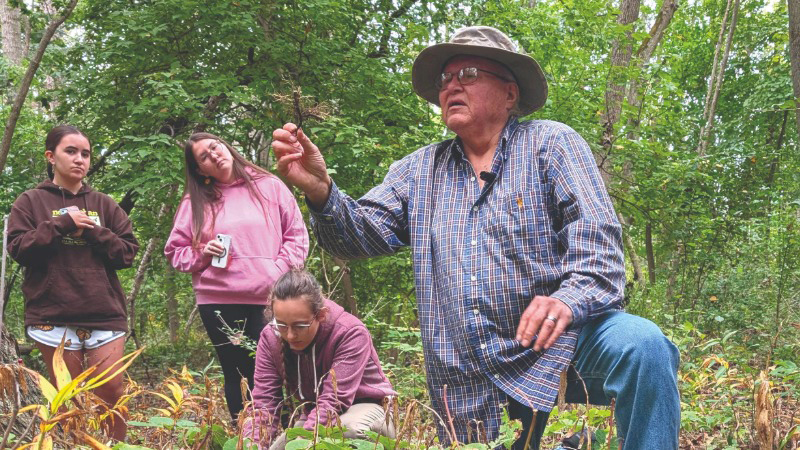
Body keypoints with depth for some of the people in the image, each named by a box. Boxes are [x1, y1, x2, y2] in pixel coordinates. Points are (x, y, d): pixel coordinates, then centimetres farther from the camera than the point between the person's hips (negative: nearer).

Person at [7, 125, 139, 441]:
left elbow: (128, 252, 8)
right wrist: (61, 223, -9)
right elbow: (18, 249, -3)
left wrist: (92, 231, -6)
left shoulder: (104, 205, 14)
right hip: (53, 317, -1)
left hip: (105, 314, 2)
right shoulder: (31, 202, 8)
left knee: (111, 392, -5)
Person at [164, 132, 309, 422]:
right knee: (235, 374, 7)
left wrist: (280, 271, -5)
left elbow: (297, 234, 8)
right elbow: (174, 250, 14)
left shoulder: (269, 186, 7)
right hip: (218, 301, 1)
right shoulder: (195, 200, 10)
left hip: (268, 299, -1)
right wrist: (201, 254, -6)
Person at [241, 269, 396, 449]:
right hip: (313, 411, 6)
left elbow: (333, 400, -36)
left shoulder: (351, 333, -30)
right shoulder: (270, 338, -15)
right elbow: (264, 402, -20)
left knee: (349, 430, -38)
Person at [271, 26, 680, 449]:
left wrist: (567, 301, -28)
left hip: (557, 341, -3)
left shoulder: (550, 144, 3)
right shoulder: (419, 170, 14)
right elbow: (362, 233, 6)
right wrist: (320, 190, -15)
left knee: (640, 344, -29)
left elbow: (595, 237, -9)